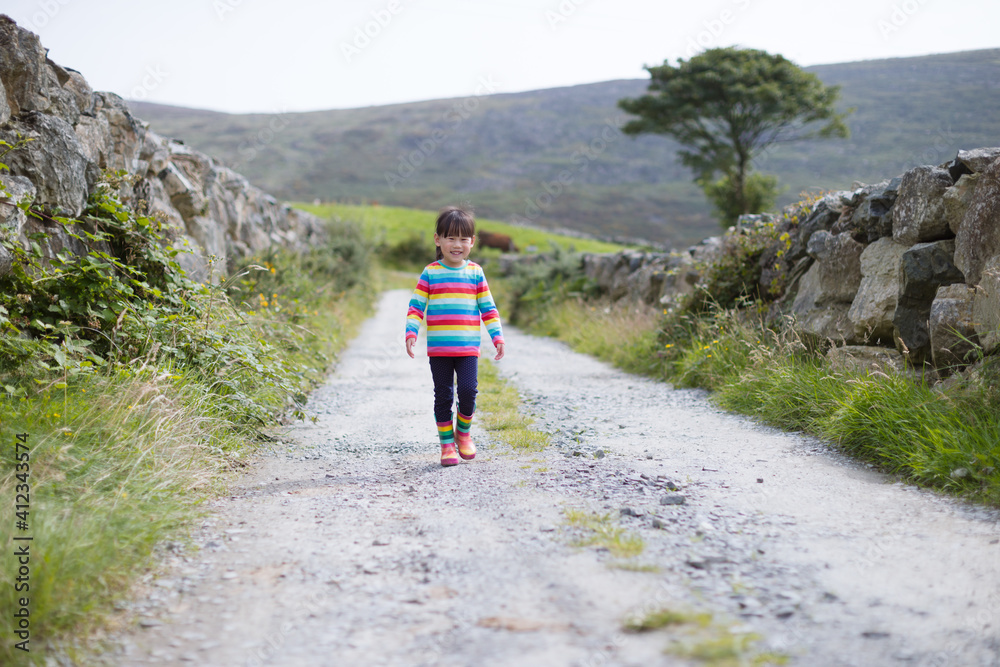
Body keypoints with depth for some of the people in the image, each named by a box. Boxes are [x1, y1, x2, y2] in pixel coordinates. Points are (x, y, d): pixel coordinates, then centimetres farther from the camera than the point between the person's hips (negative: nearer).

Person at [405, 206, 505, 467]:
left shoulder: (475, 273, 6)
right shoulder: (430, 273, 1)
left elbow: (488, 308, 10)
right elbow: (416, 306, 2)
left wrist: (497, 337, 5)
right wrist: (411, 333, -11)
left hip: (468, 347, 1)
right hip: (438, 348, -1)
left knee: (468, 390, -9)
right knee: (443, 395, 2)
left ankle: (463, 432, 17)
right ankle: (446, 443, 13)